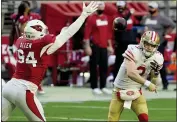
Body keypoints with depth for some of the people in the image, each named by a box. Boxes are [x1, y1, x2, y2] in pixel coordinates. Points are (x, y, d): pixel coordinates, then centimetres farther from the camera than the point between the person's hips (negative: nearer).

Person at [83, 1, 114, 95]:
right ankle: (94, 87, 2)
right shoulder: (91, 19, -8)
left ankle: (103, 87, 17)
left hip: (104, 46, 7)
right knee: (94, 67, -2)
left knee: (104, 67, 9)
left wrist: (109, 45, 18)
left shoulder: (105, 18, 14)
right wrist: (87, 46, -17)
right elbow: (87, 33, -11)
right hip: (95, 46, -7)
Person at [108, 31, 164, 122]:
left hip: (136, 93, 3)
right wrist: (147, 83, -36)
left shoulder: (156, 58, -5)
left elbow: (153, 83, 0)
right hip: (120, 90, -3)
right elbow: (130, 73, -33)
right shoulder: (133, 51, -22)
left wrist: (156, 72, -20)